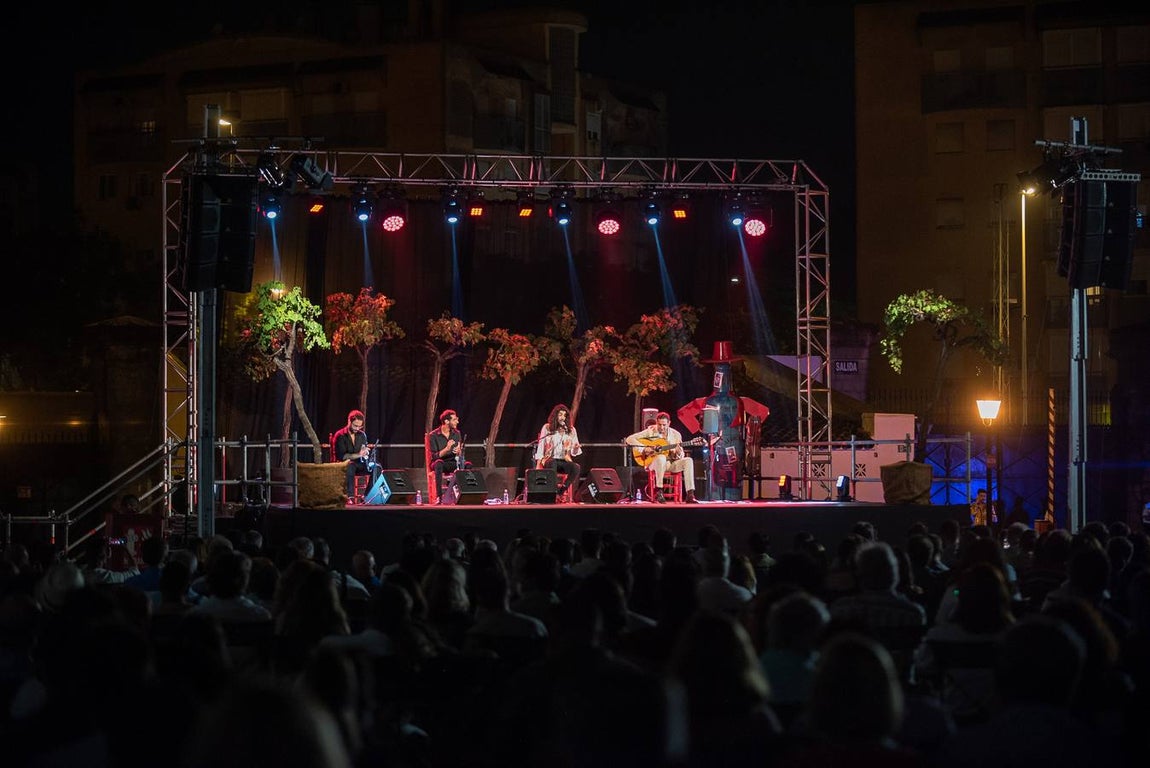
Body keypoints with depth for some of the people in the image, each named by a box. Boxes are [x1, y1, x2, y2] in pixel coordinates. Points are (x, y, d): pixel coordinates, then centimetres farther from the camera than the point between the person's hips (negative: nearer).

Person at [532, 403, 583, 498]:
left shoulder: (571, 430, 11)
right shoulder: (547, 428, 5)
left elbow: (574, 451, 11)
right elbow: (541, 447, 2)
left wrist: (576, 448, -14)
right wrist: (538, 465, -9)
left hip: (565, 461, 2)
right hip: (550, 459, -2)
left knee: (577, 468, -31)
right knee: (552, 463, -40)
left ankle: (561, 491, -23)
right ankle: (553, 491, -36)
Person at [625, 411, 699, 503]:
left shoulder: (675, 435, 6)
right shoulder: (650, 432, -1)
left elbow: (680, 457, 6)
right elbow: (629, 439, -6)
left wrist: (678, 453, -19)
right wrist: (644, 448, -18)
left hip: (671, 464, 3)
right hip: (654, 463, -3)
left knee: (688, 460, -24)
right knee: (661, 457, -38)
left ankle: (690, 495, -30)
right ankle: (658, 491, -32)